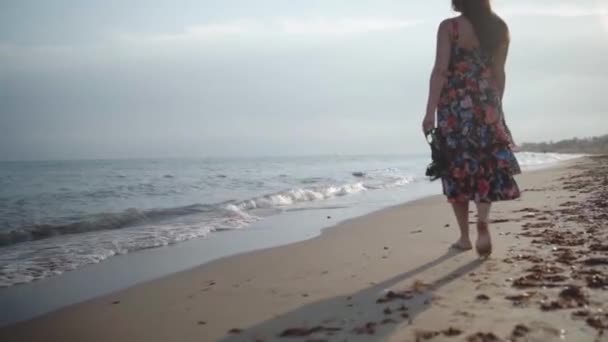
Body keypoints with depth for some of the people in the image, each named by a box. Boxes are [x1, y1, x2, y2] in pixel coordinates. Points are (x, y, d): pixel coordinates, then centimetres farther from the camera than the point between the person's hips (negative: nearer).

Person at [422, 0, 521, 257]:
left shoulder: (449, 27, -6)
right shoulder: (499, 28, 6)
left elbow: (440, 70, -12)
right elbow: (498, 73, 9)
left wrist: (430, 112, -11)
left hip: (455, 105, -3)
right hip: (486, 103, 3)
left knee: (458, 167, 8)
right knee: (488, 164, 12)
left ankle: (465, 237, 12)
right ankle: (483, 222, -12)